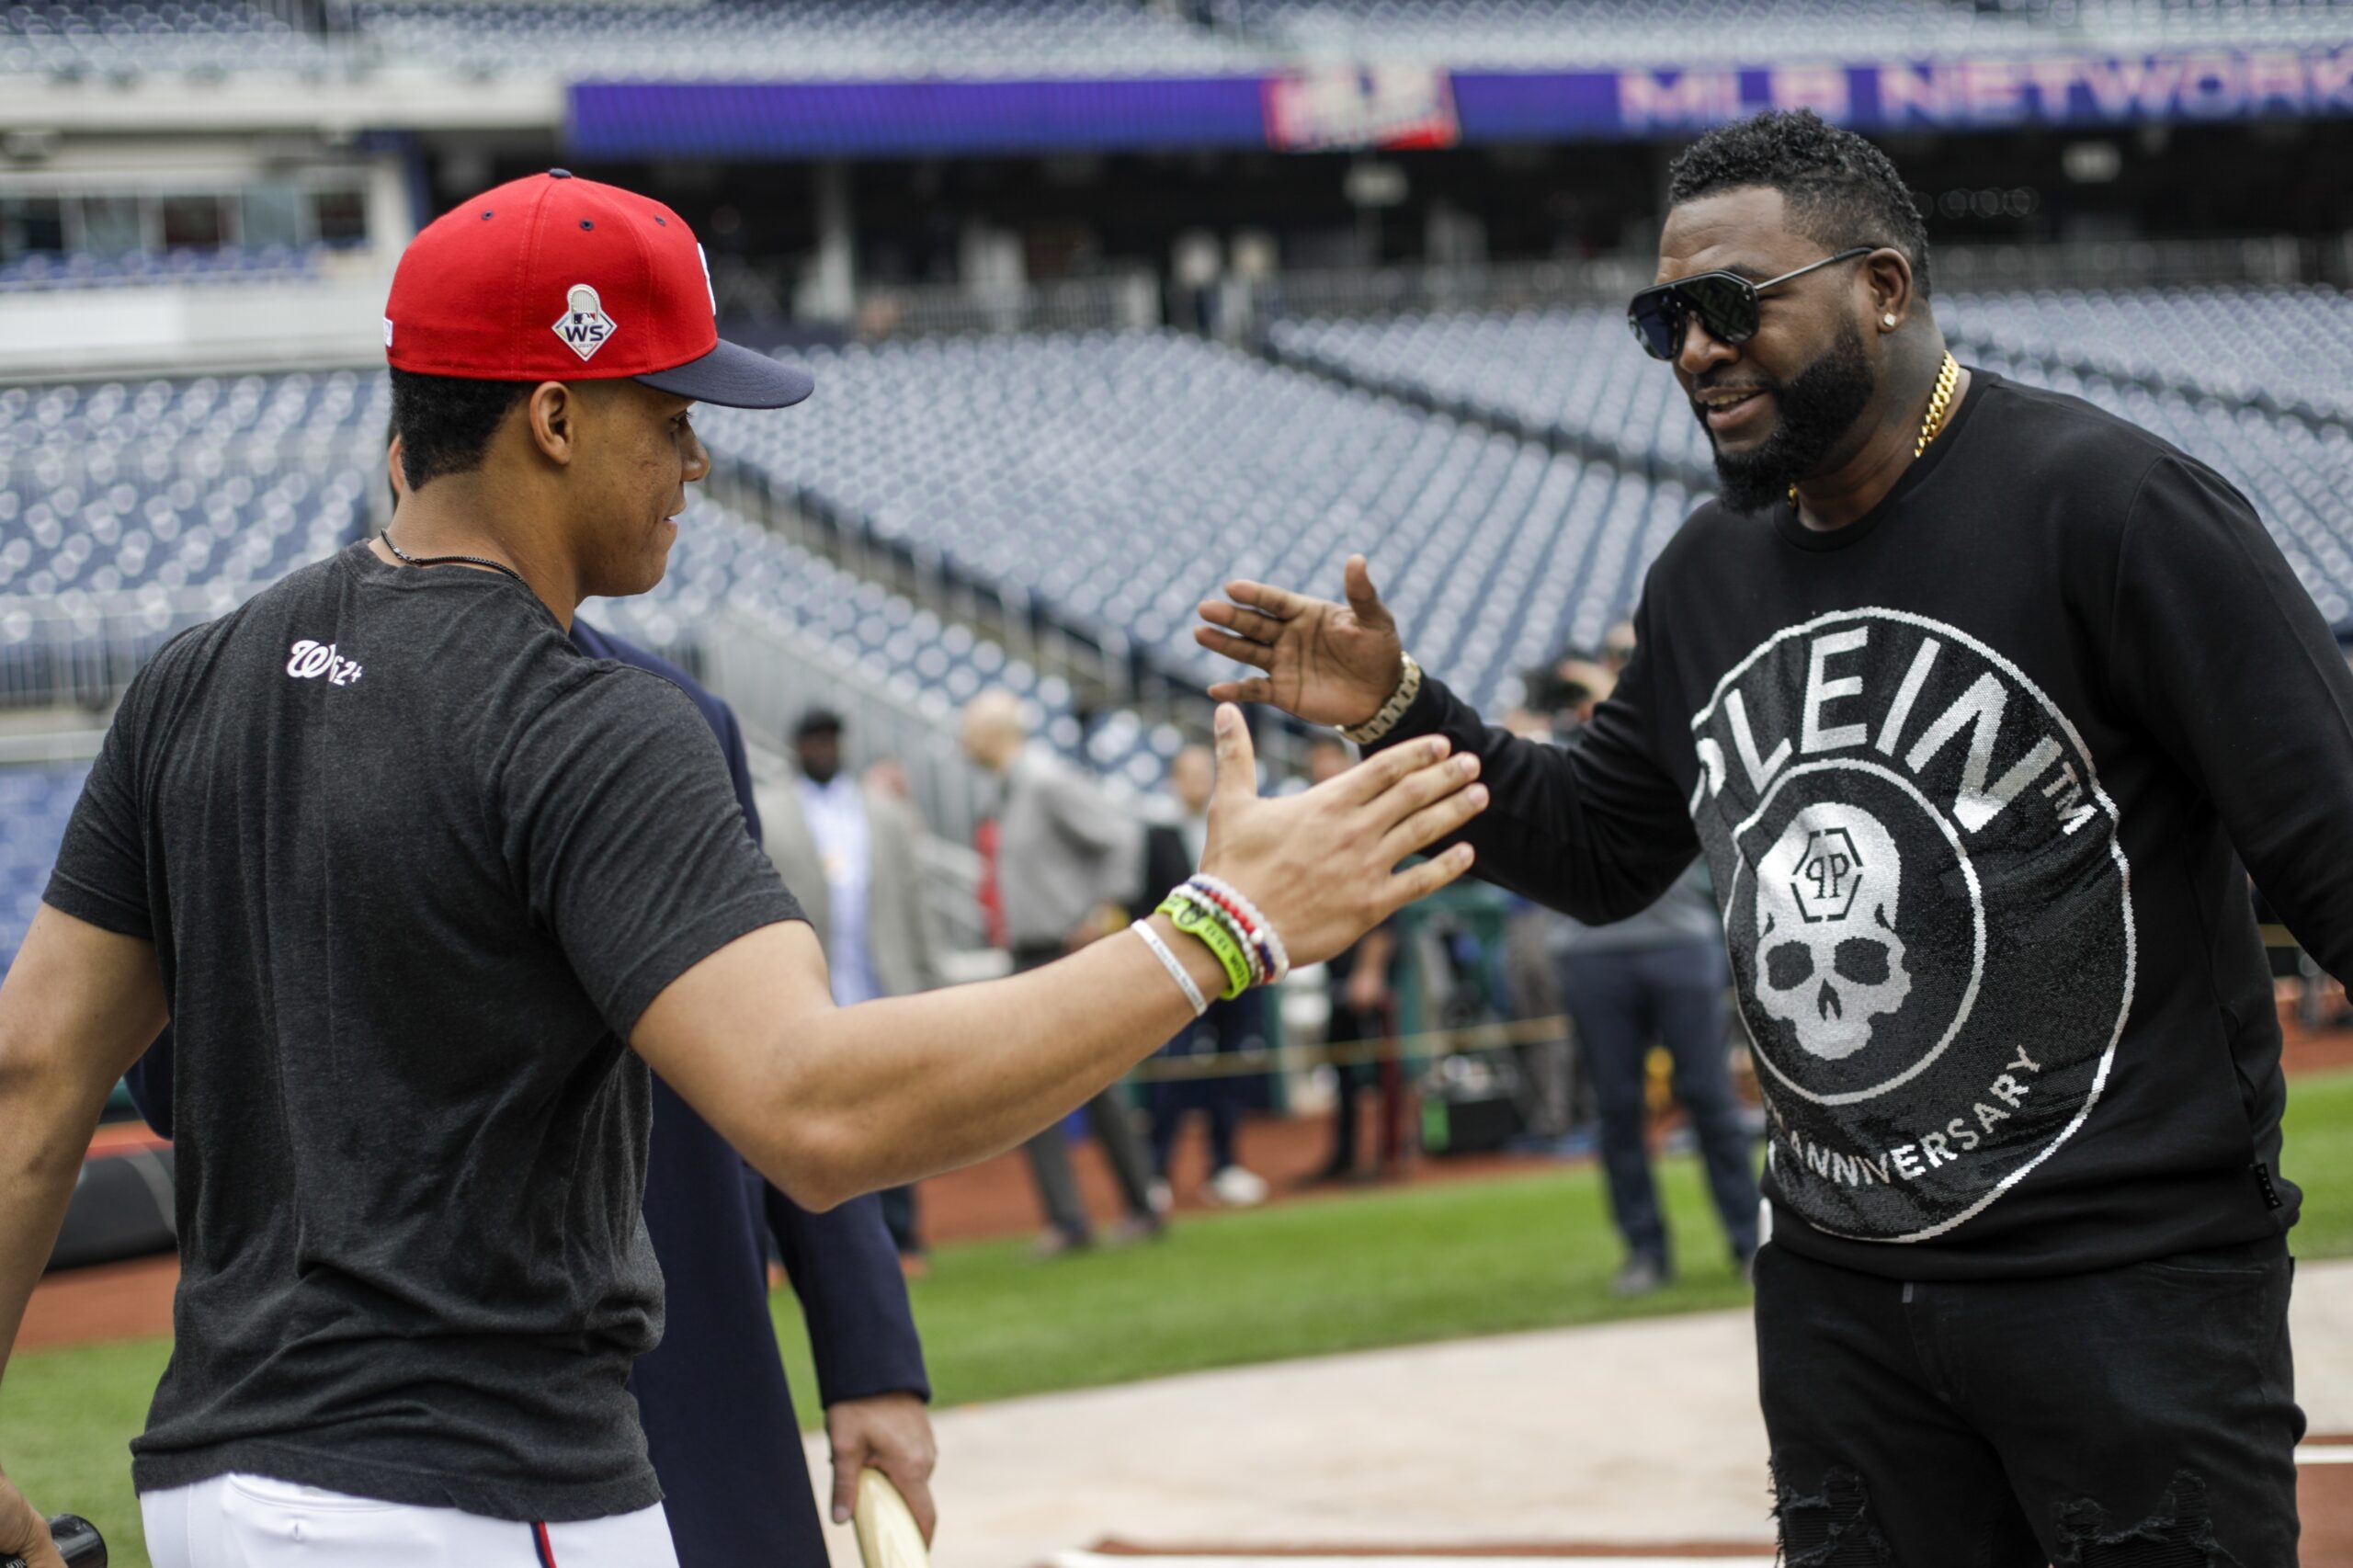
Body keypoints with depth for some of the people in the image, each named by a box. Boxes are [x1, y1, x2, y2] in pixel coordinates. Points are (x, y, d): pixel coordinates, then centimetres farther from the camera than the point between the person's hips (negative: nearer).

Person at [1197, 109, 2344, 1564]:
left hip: (2133, 1279, -7)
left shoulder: (2108, 503, -12)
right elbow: (1600, 851, 22)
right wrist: (1401, 713, 8)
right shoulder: (1710, 575, 10)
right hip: (1837, 1286, 7)